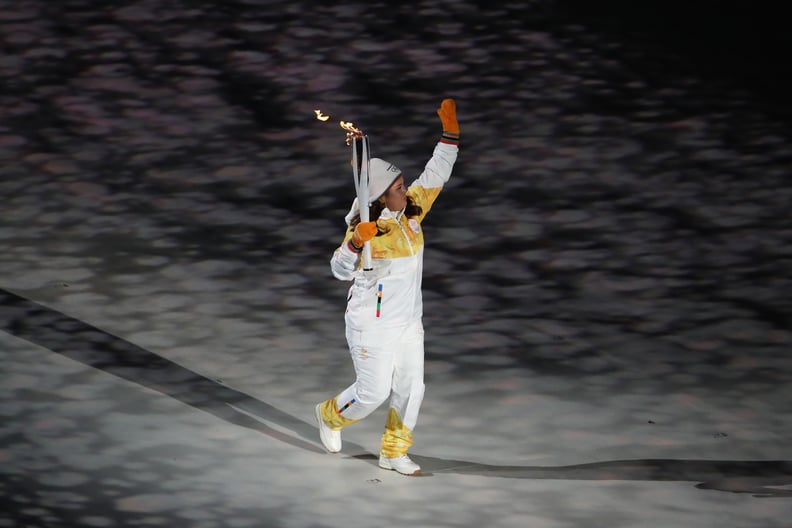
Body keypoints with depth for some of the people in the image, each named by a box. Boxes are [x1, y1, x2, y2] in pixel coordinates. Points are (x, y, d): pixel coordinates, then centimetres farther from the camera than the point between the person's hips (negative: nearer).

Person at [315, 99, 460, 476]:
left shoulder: (411, 211, -1)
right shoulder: (367, 230, -21)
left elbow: (435, 175, 7)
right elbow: (341, 271, -27)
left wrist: (450, 133, 2)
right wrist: (356, 244, -45)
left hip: (408, 322, 7)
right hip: (372, 324, -7)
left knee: (411, 388, 7)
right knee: (373, 391, 1)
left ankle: (393, 452, 21)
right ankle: (330, 416, 30)